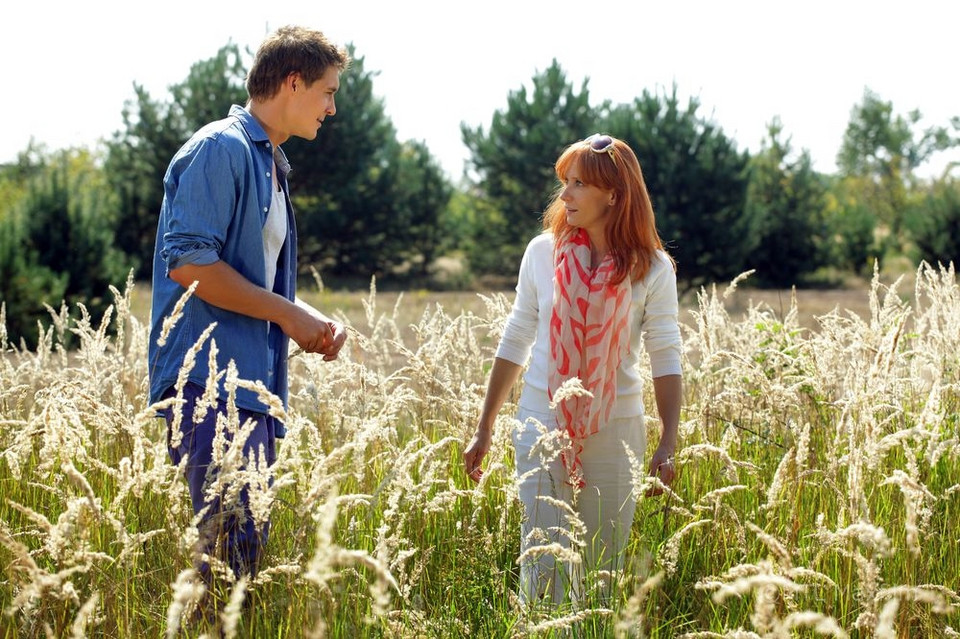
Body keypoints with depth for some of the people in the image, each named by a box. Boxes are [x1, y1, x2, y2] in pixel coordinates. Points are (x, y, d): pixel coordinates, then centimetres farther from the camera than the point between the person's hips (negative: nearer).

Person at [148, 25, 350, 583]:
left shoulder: (272, 164, 22)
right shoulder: (222, 149, -9)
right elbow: (188, 263, -19)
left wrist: (315, 320, 10)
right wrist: (288, 313, -13)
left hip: (255, 384, 10)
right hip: (211, 378, -10)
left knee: (251, 540, 10)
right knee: (230, 541, -15)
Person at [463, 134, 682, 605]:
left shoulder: (651, 267, -3)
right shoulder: (544, 251, 0)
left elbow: (666, 359, -3)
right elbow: (515, 342, 8)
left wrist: (668, 445, -13)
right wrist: (484, 430, 8)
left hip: (616, 429, 0)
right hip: (543, 425, 0)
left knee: (605, 567, 8)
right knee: (544, 566, -5)